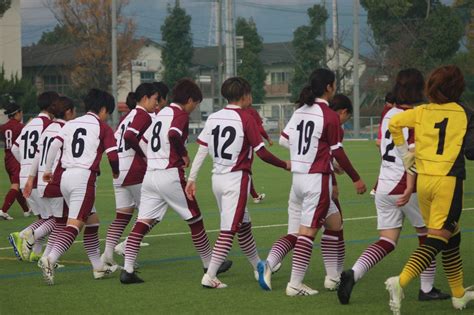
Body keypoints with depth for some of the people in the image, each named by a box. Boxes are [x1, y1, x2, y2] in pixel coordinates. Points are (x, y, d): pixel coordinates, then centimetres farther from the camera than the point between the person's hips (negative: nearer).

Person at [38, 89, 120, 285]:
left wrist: (47, 170, 12)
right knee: (74, 225, -13)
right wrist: (116, 173, 15)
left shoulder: (71, 124, 16)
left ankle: (98, 267, 21)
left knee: (92, 221, 18)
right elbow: (112, 155, -4)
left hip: (66, 176, 7)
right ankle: (50, 259, -32)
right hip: (85, 176, -7)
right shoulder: (102, 127, 1)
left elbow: (54, 145, 4)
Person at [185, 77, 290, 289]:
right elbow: (262, 152, -11)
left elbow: (201, 150, 4)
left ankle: (258, 267, 35)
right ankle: (210, 276, -14)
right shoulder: (246, 119, -11)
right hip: (236, 178, -7)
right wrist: (285, 165, 3)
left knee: (244, 226, 21)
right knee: (229, 229, -7)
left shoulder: (213, 118, 6)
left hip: (217, 177, 7)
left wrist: (192, 179, 8)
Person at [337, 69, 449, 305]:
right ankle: (427, 289, 18)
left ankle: (353, 273, -16)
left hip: (383, 185, 6)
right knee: (428, 235, 14)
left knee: (386, 241, 6)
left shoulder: (388, 114, 7)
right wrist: (410, 189, -24)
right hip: (405, 186, -6)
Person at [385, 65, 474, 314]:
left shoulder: (422, 112, 5)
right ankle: (401, 281, -29)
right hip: (448, 181, -5)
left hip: (423, 179, 5)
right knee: (436, 241, -7)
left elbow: (394, 122, -7)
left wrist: (404, 153, 5)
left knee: (451, 238, 20)